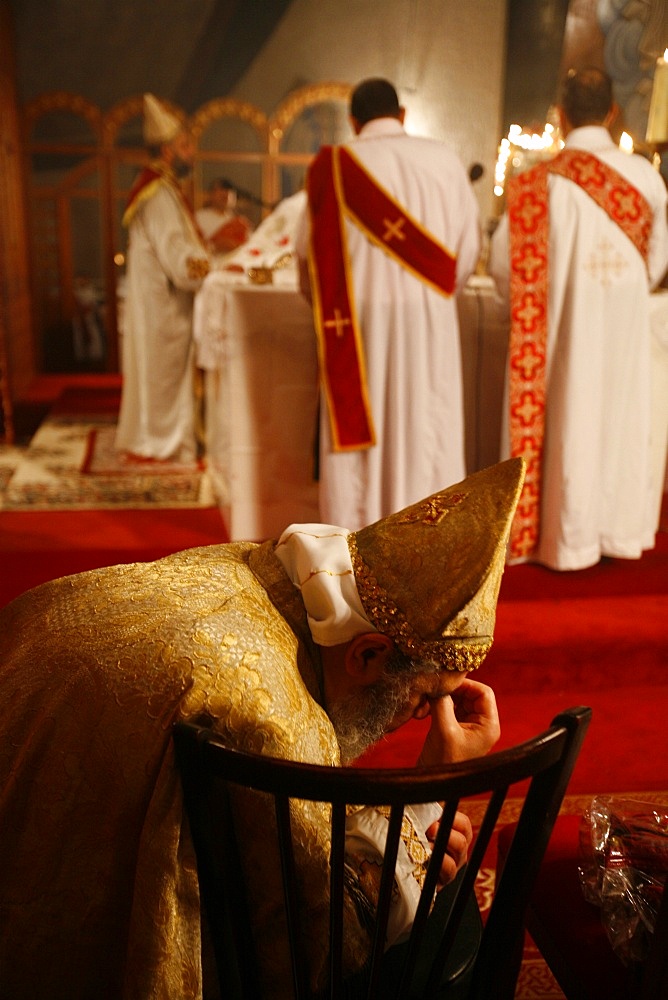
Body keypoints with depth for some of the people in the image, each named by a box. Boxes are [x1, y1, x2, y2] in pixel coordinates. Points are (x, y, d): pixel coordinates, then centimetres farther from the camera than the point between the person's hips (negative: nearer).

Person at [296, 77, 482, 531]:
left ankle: (354, 528, 14)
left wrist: (327, 298, 20)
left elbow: (311, 248, 2)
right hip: (428, 313, 1)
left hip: (359, 318, 0)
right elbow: (470, 238, 6)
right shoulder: (443, 158, 1)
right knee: (425, 425, 8)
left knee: (359, 422, 7)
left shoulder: (335, 166, -2)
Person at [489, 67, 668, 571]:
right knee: (620, 416, 15)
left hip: (563, 327, -3)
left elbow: (505, 262, -10)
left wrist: (530, 303, 9)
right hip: (626, 324, 3)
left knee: (568, 421, 6)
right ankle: (621, 529, 25)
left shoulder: (540, 181, -13)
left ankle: (569, 540, 15)